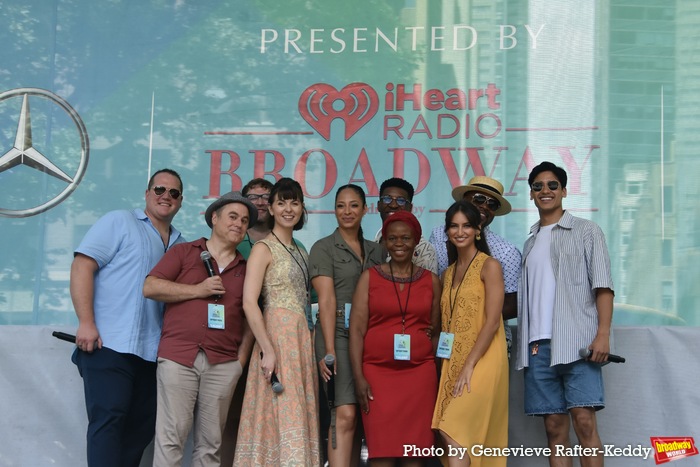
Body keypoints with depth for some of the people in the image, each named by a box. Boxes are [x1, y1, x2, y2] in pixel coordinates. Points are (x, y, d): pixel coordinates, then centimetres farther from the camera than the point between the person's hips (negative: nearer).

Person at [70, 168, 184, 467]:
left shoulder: (180, 245, 19)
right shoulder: (119, 222, 3)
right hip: (109, 343, -6)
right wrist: (86, 322, -17)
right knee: (109, 419, -13)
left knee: (142, 428, 6)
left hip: (151, 352, 6)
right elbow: (82, 266, -7)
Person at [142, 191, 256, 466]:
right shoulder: (183, 252, 9)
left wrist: (242, 357, 4)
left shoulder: (246, 269, 18)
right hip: (177, 357, -3)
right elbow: (150, 288, -1)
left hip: (223, 363, 3)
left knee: (210, 443, 4)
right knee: (170, 438, -7)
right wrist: (197, 290, -7)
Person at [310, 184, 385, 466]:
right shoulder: (324, 248, 1)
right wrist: (329, 350, -15)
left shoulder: (376, 251, 16)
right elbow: (327, 300, -8)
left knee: (360, 416, 4)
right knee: (345, 413, -17)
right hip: (338, 333, -5)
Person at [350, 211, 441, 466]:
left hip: (419, 372, 1)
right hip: (377, 371, -1)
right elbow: (356, 329, 0)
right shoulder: (369, 277, 5)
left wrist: (438, 376, 12)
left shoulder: (431, 280, 10)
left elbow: (436, 332, 16)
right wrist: (358, 377, -8)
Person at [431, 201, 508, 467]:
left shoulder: (489, 266, -4)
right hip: (452, 364, 6)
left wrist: (469, 366, -17)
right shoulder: (448, 274, 16)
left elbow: (492, 322, -12)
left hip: (482, 362, -6)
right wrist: (449, 367, 4)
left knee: (453, 432, -18)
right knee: (468, 439, 5)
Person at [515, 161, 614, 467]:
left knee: (583, 419, -13)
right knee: (554, 427, 2)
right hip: (538, 344, 4)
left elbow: (602, 286, 0)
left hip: (577, 340, -4)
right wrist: (524, 344, 7)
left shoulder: (586, 231, 8)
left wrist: (603, 334, -13)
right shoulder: (530, 243, 21)